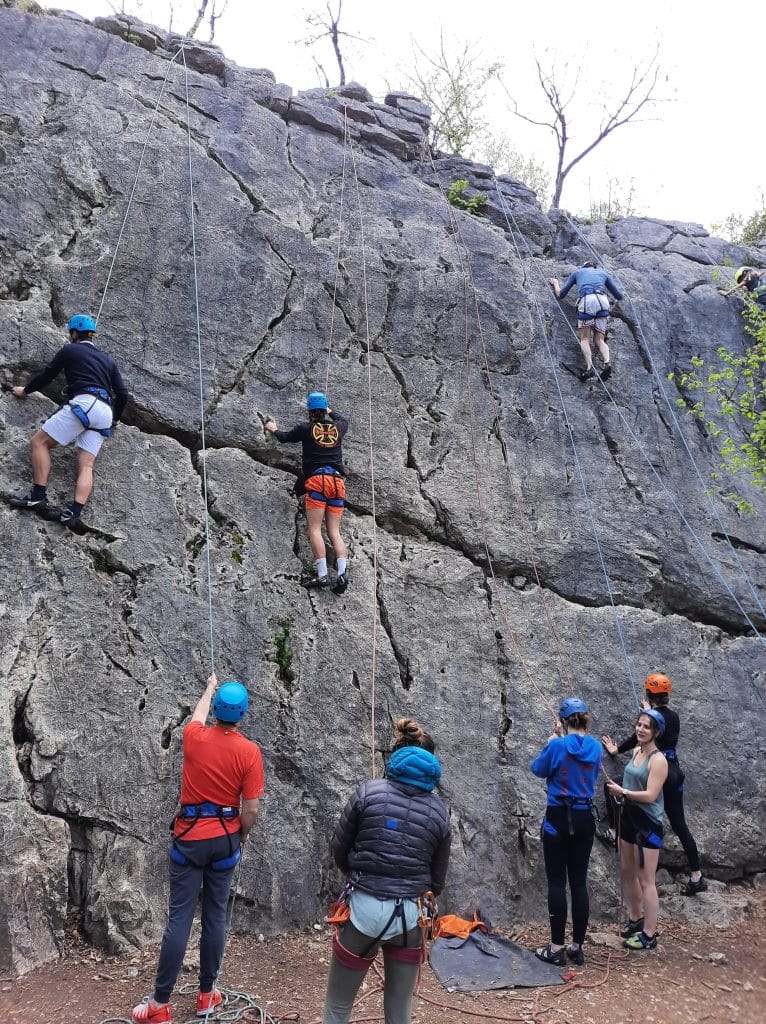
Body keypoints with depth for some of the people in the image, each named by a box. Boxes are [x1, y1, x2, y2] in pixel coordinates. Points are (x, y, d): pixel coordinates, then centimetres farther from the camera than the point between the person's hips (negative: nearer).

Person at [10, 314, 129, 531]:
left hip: (84, 403, -6)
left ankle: (38, 497, -14)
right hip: (105, 412, 6)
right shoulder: (108, 360, 28)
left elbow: (46, 375, 19)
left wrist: (25, 391, 37)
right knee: (86, 465, -4)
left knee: (39, 442, 0)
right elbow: (122, 393, 23)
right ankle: (73, 513, -22)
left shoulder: (70, 350, 14)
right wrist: (114, 419, 39)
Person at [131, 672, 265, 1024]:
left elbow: (199, 715, 18)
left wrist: (210, 688, 36)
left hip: (189, 837, 0)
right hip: (225, 839, 0)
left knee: (179, 917, 1)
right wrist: (241, 835, 11)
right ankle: (206, 994, 21)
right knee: (215, 915, 11)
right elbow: (250, 809, -9)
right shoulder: (249, 751, -11)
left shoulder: (194, 737, -8)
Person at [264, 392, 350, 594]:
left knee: (314, 529, -7)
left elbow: (284, 437, 22)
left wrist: (273, 429, 43)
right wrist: (329, 412, 59)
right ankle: (342, 573, -13)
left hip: (317, 480, -4)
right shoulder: (338, 427, 15)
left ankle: (322, 574, -19)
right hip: (338, 481, 4)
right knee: (334, 531, 3)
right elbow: (343, 419, 40)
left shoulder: (305, 428, 5)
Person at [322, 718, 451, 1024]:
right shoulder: (439, 811, 1)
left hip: (365, 910, -2)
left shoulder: (368, 792, -6)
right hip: (410, 916, 2)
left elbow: (339, 853, 1)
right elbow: (437, 880, 7)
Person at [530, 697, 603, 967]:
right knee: (579, 882, 10)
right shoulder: (595, 747, 1)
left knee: (557, 882, 2)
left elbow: (538, 769, 2)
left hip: (558, 818, -5)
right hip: (584, 819, 5)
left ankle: (557, 948, 6)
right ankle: (577, 947, 18)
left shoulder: (557, 746, -14)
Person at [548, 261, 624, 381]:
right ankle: (607, 362, -21)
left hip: (586, 300, -2)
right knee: (599, 340, 6)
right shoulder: (603, 273, 34)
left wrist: (555, 284, 45)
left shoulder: (577, 273, 30)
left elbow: (560, 295, 25)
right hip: (603, 302, 2)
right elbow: (619, 296, 32)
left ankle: (589, 367, -22)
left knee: (585, 339, 0)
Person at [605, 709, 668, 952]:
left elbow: (650, 795, -23)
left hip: (648, 824, -9)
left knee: (646, 881, -1)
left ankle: (649, 935, 9)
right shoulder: (636, 752, 7)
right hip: (629, 818, 9)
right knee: (627, 872, 21)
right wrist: (620, 791, 8)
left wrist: (622, 792, -17)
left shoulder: (658, 760, -17)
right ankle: (635, 919, 39)